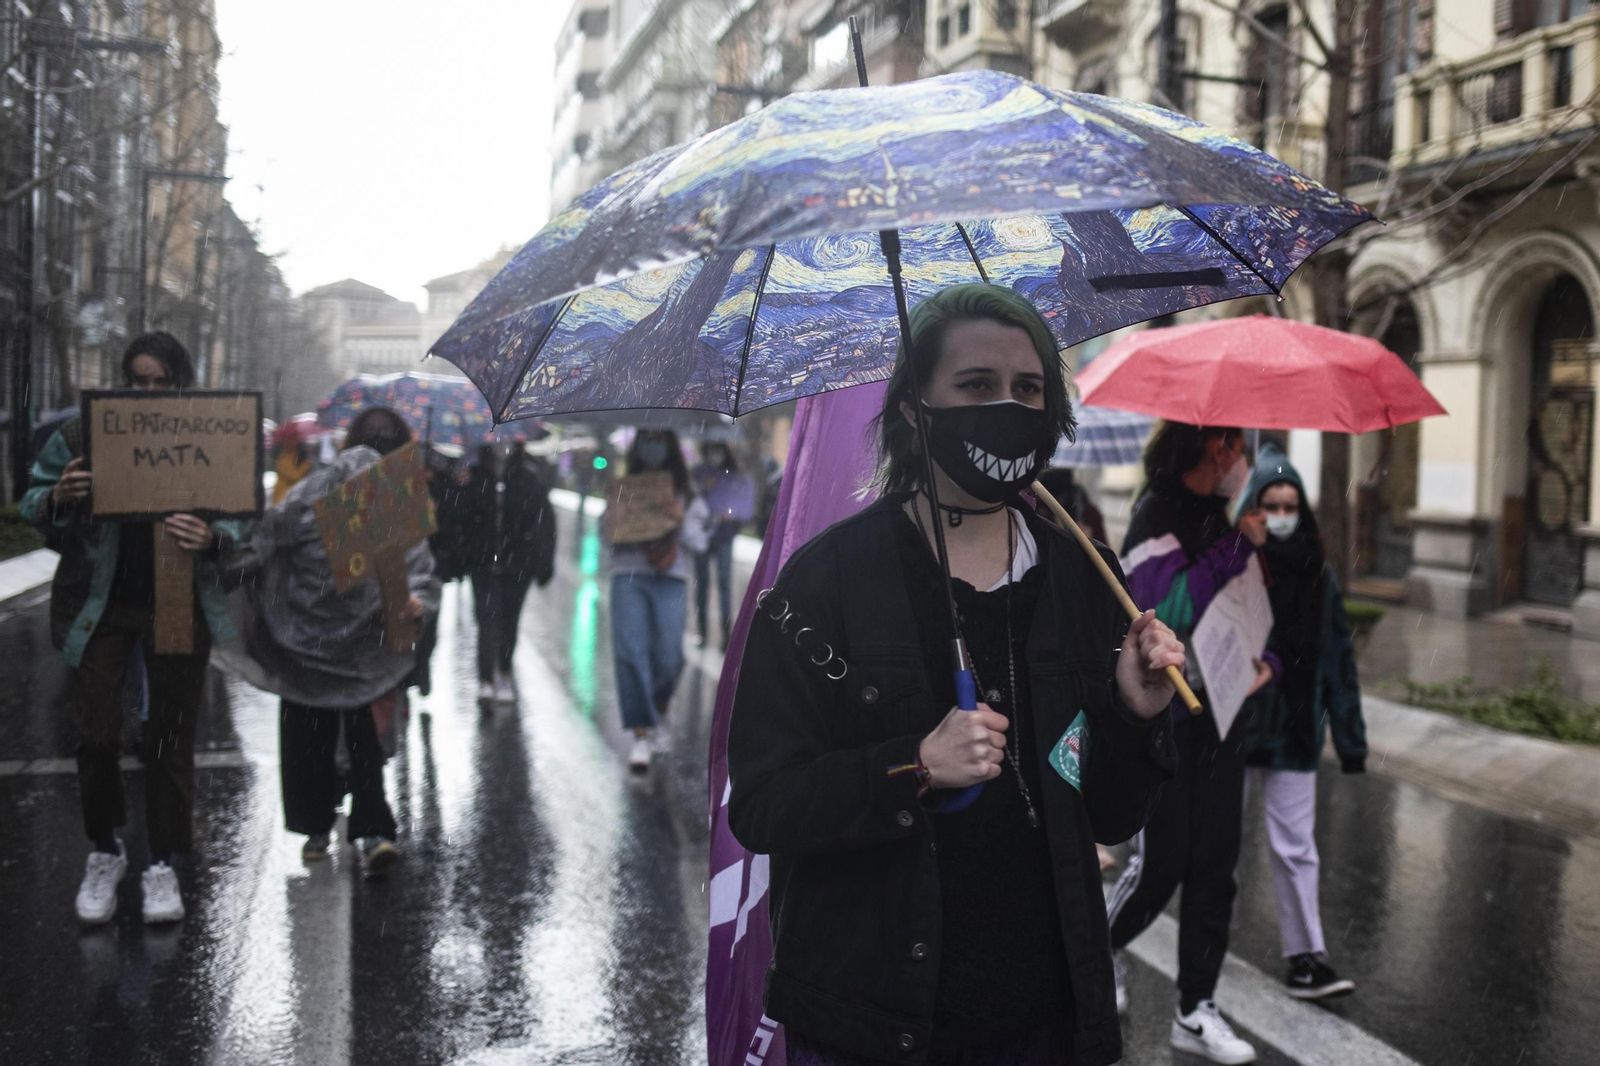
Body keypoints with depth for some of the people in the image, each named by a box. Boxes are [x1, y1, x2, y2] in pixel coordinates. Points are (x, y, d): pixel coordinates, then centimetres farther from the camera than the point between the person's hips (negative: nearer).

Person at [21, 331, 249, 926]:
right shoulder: (81, 436, 0)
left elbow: (239, 521, -1)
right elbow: (32, 508, 6)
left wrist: (212, 538, -25)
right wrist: (59, 498, -19)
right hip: (98, 606, 0)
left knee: (169, 738, 6)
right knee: (96, 735, 0)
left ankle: (163, 865, 19)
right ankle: (104, 854, 23)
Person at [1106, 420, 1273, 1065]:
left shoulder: (1217, 516, 11)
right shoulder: (1158, 515, -13)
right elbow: (1171, 607, -28)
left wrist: (1264, 658, 3)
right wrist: (1240, 546, -25)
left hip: (1219, 714, 7)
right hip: (1164, 718, -7)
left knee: (1214, 866, 8)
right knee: (1160, 863, -1)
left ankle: (1195, 1012, 18)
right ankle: (1103, 949, 29)